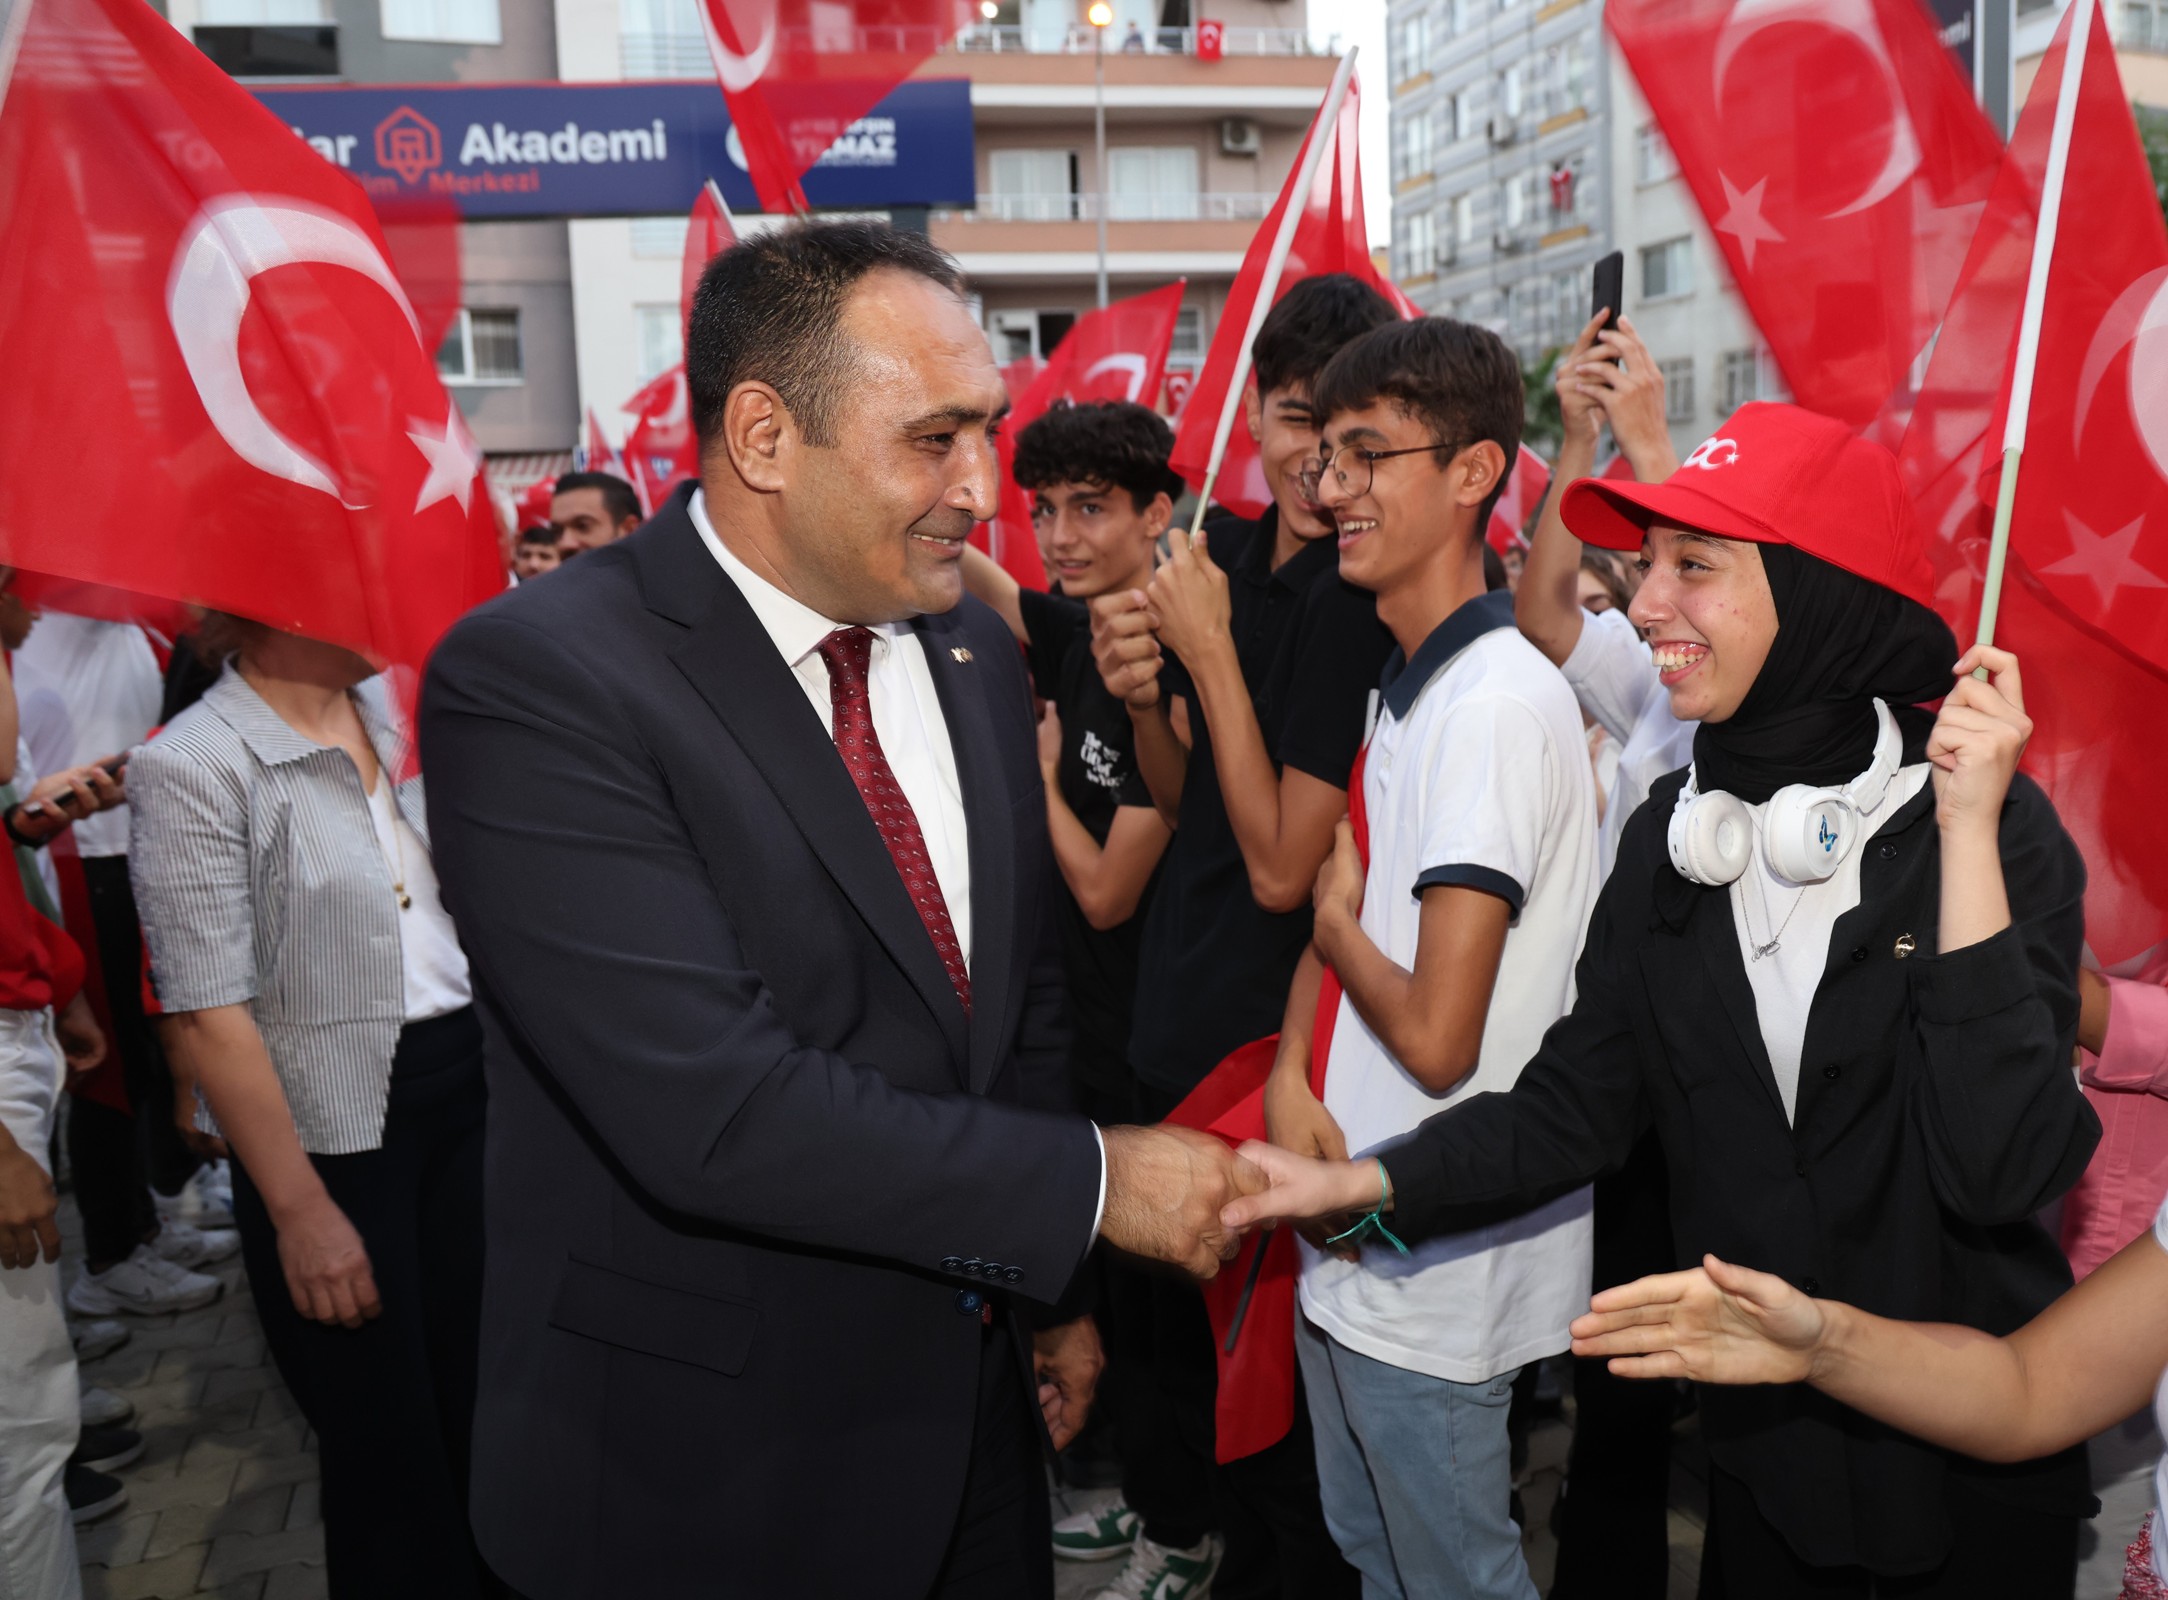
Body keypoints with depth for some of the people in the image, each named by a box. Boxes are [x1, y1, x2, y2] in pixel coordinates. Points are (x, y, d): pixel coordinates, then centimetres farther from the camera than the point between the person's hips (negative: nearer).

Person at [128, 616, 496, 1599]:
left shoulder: (396, 706, 6)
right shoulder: (189, 768, -12)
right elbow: (206, 1017, -14)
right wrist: (301, 1210, -14)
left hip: (468, 1080, 5)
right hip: (332, 1129, -5)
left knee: (483, 1405, 14)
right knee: (387, 1451, 8)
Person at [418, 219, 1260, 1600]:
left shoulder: (974, 649, 2)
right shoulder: (534, 680, -22)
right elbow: (714, 1108, -29)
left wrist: (1055, 1292, 14)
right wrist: (1093, 1182, -21)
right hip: (704, 1473, -6)